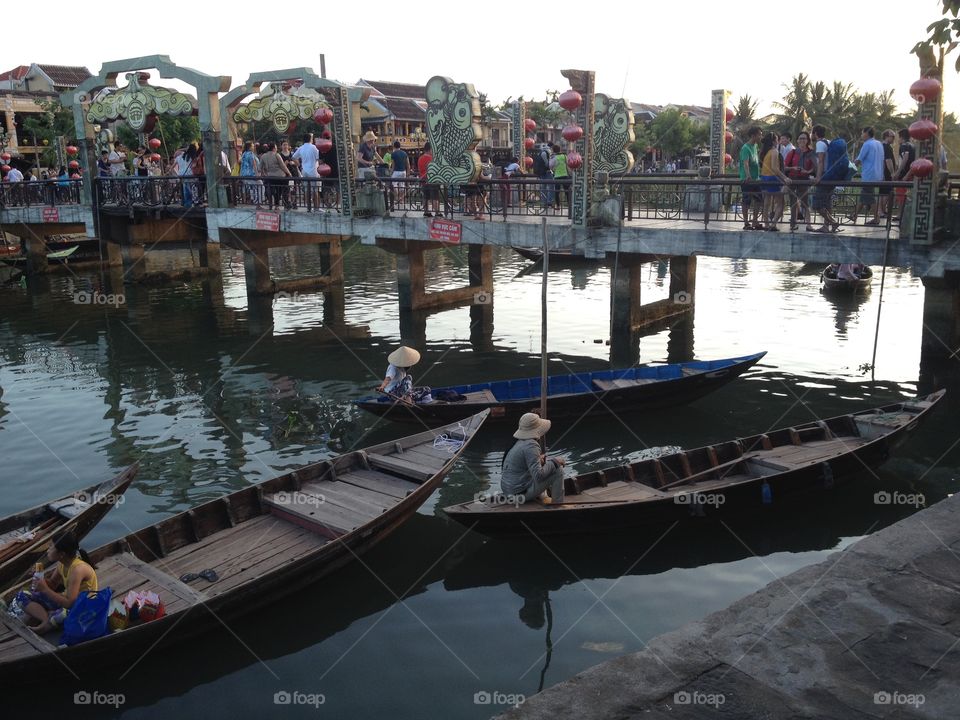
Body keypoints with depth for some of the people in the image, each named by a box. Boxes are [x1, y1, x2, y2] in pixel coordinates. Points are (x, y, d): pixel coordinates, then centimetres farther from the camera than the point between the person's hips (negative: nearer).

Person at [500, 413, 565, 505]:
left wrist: (538, 460, 4)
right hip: (521, 492, -9)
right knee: (558, 469, -6)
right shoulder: (531, 446, -21)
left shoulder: (519, 442, 7)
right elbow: (539, 476, -25)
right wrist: (554, 461, -12)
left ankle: (539, 497, 19)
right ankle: (558, 503, 4)